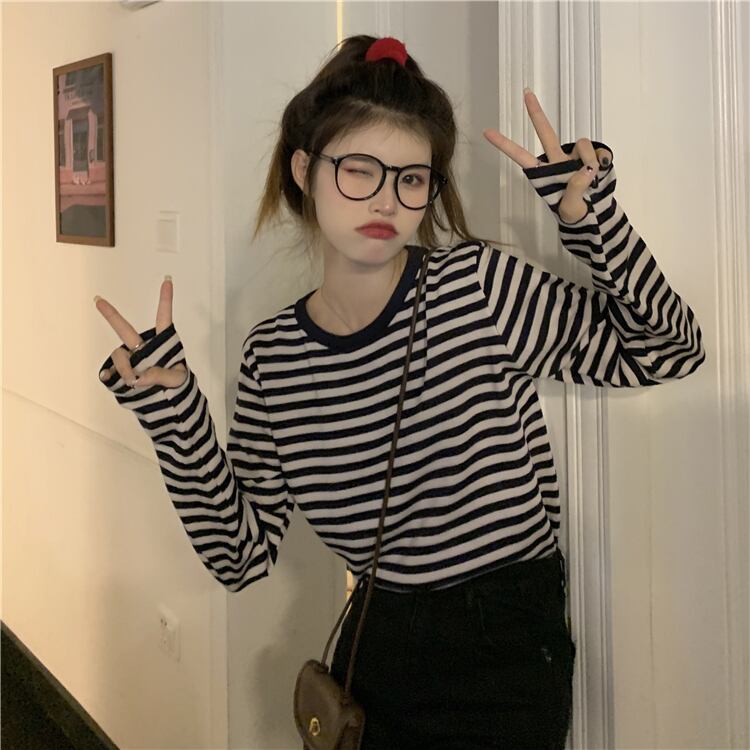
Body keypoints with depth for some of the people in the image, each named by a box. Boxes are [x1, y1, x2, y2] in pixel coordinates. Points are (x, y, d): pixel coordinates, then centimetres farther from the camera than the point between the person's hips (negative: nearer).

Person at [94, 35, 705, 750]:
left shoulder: (481, 285, -14)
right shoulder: (271, 355, -5)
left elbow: (669, 348, -6)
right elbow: (242, 556, -3)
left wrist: (591, 218, -20)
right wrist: (174, 413, -13)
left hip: (508, 663, -3)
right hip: (374, 655, 3)